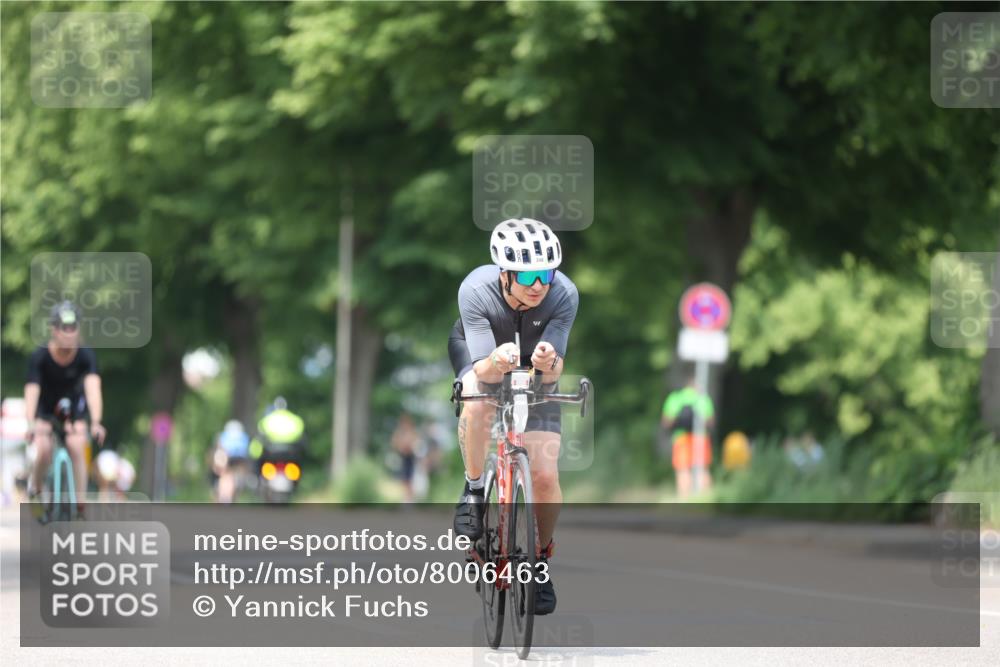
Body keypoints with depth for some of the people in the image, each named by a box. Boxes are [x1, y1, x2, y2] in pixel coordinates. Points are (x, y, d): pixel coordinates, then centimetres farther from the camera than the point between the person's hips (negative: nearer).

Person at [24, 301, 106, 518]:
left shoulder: (85, 355, -27)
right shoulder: (40, 357, -29)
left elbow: (93, 388, -38)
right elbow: (31, 391, -37)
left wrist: (96, 423, -53)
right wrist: (30, 424, -54)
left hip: (73, 405, 1)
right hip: (45, 405, -1)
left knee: (77, 447, -20)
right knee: (44, 450, -20)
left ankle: (80, 505, -15)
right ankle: (35, 488, 11)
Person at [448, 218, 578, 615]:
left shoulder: (563, 295, -32)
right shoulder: (475, 291, -35)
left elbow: (555, 370, -34)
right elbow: (483, 371, -36)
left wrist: (548, 363, -57)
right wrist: (496, 363, -59)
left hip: (535, 372, 1)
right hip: (479, 354, -1)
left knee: (545, 476, -10)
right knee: (477, 405, -38)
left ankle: (541, 558, 15)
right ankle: (473, 489, -12)